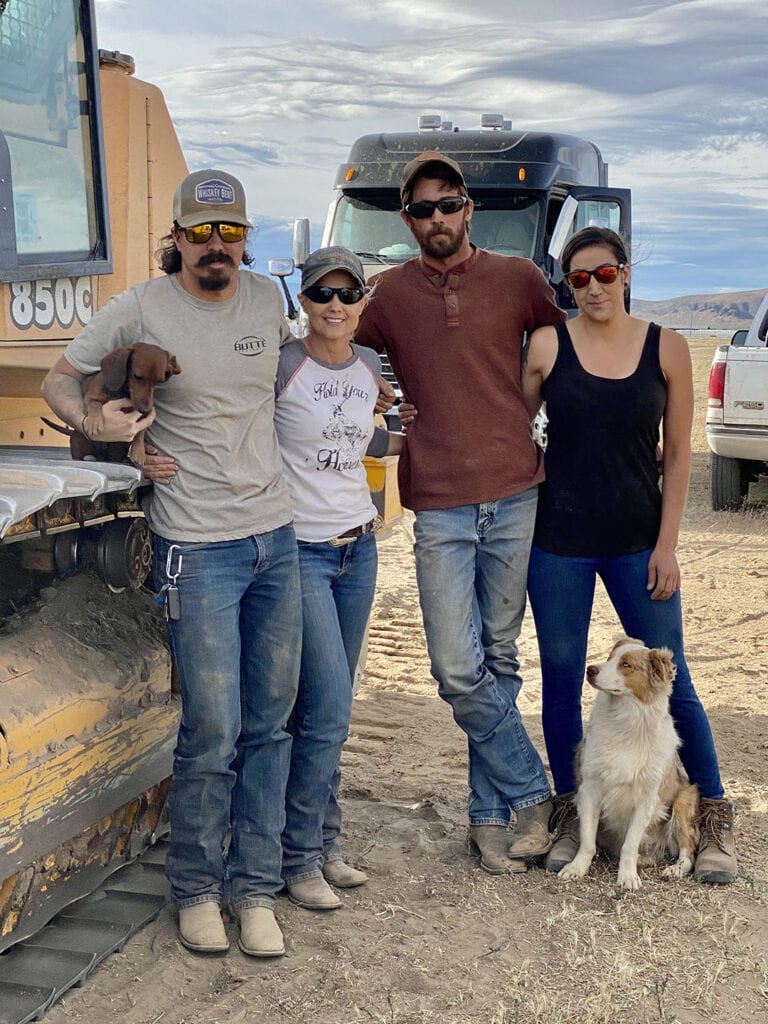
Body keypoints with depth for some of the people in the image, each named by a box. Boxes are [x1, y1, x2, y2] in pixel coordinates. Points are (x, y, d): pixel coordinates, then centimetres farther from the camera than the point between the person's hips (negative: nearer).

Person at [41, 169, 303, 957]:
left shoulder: (267, 298, 7)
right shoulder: (140, 310, -6)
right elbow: (58, 381, 1)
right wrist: (90, 419, -19)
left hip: (276, 535, 5)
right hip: (198, 546, -5)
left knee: (270, 723, 9)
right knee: (213, 732, -2)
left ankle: (254, 887, 23)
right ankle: (195, 888, 21)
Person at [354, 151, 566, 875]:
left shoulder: (518, 279, 5)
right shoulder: (389, 293, 6)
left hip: (515, 496, 0)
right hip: (440, 508, 0)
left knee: (498, 660, 8)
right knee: (458, 669, -5)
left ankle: (490, 814, 20)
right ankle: (531, 795, 14)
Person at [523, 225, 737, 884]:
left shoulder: (667, 348, 0)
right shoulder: (548, 346, 0)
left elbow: (678, 455, 1)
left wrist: (666, 546, -3)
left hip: (637, 540, 0)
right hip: (558, 540, 1)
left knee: (670, 681, 4)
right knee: (561, 682, 9)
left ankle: (716, 820, 22)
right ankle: (571, 820, 26)